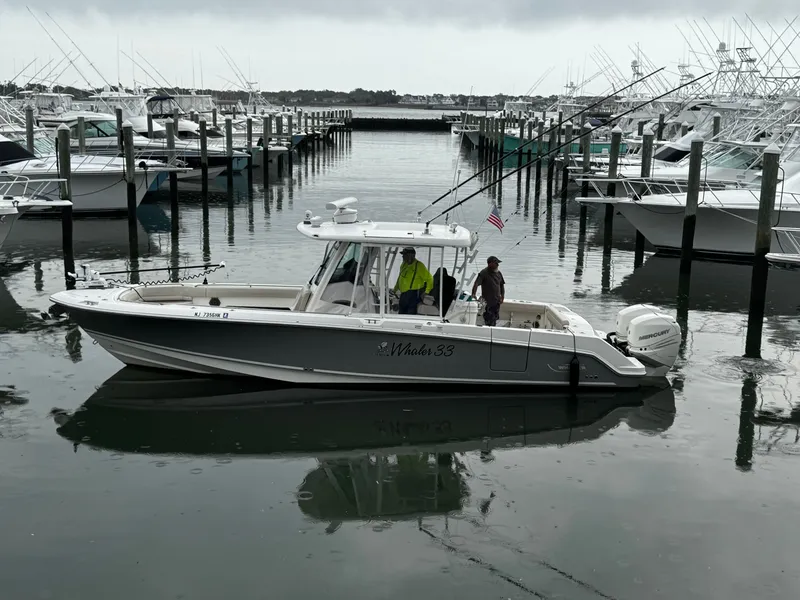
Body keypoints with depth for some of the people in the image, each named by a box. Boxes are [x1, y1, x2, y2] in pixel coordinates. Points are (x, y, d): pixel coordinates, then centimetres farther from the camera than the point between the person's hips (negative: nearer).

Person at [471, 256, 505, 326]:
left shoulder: (498, 273, 7)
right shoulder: (484, 273, -13)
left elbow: (502, 285, 17)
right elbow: (476, 284, -21)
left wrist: (502, 297, 9)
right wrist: (473, 295, -32)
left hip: (497, 302, 6)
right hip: (488, 302, -6)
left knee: (495, 319, 14)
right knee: (489, 321, -6)